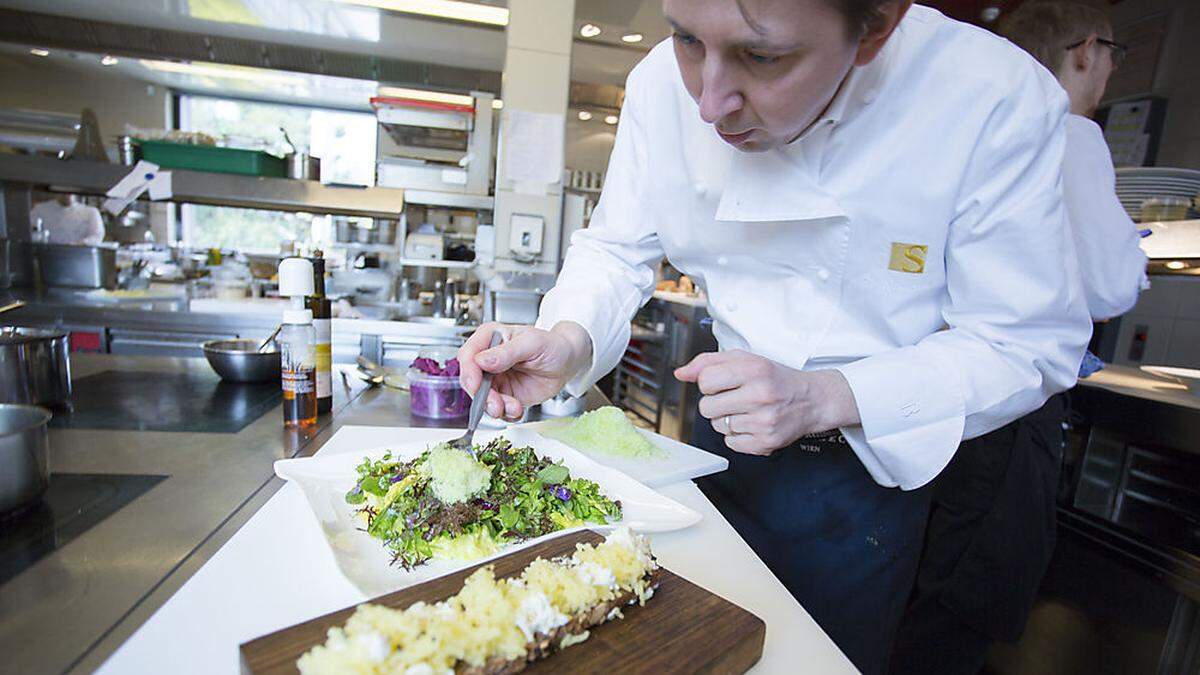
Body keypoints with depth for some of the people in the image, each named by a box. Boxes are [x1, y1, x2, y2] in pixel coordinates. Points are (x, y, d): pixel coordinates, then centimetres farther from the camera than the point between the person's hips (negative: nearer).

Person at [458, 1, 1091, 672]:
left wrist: (824, 398, -31)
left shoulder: (1001, 102, -23)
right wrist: (570, 340, -26)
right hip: (723, 440, 4)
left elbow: (1030, 344, -17)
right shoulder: (664, 84, -15)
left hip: (870, 461, -2)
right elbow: (617, 249, -6)